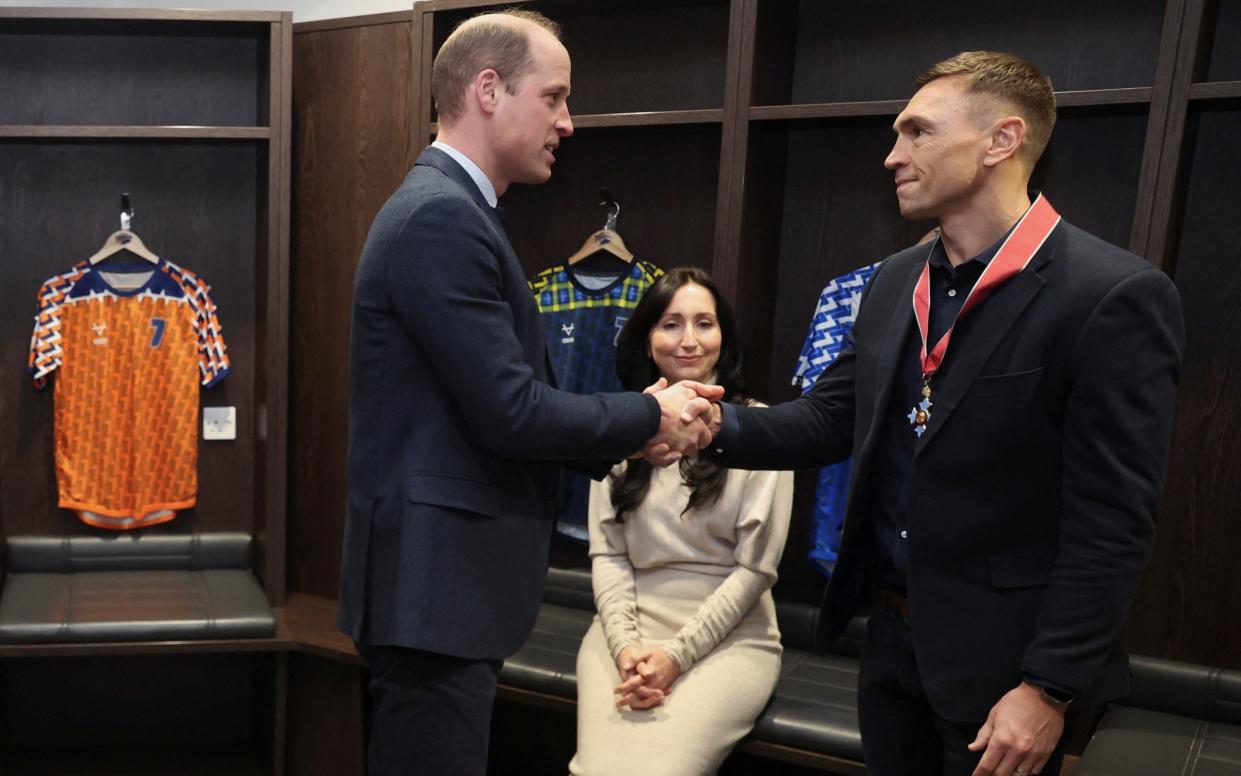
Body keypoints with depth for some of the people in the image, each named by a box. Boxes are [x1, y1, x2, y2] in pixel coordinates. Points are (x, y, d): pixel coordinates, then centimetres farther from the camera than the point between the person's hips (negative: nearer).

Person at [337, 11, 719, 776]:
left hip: (448, 575, 10)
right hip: (437, 581, -10)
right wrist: (650, 416, -9)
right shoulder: (442, 215, -18)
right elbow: (509, 413, -23)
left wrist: (632, 428, 4)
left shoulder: (451, 210, 14)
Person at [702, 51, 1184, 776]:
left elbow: (1114, 521, -17)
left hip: (999, 661, -6)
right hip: (891, 633, 6)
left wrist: (1049, 688, -16)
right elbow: (832, 419, 5)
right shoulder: (895, 281, 4)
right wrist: (722, 426, -12)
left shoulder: (1114, 296, -17)